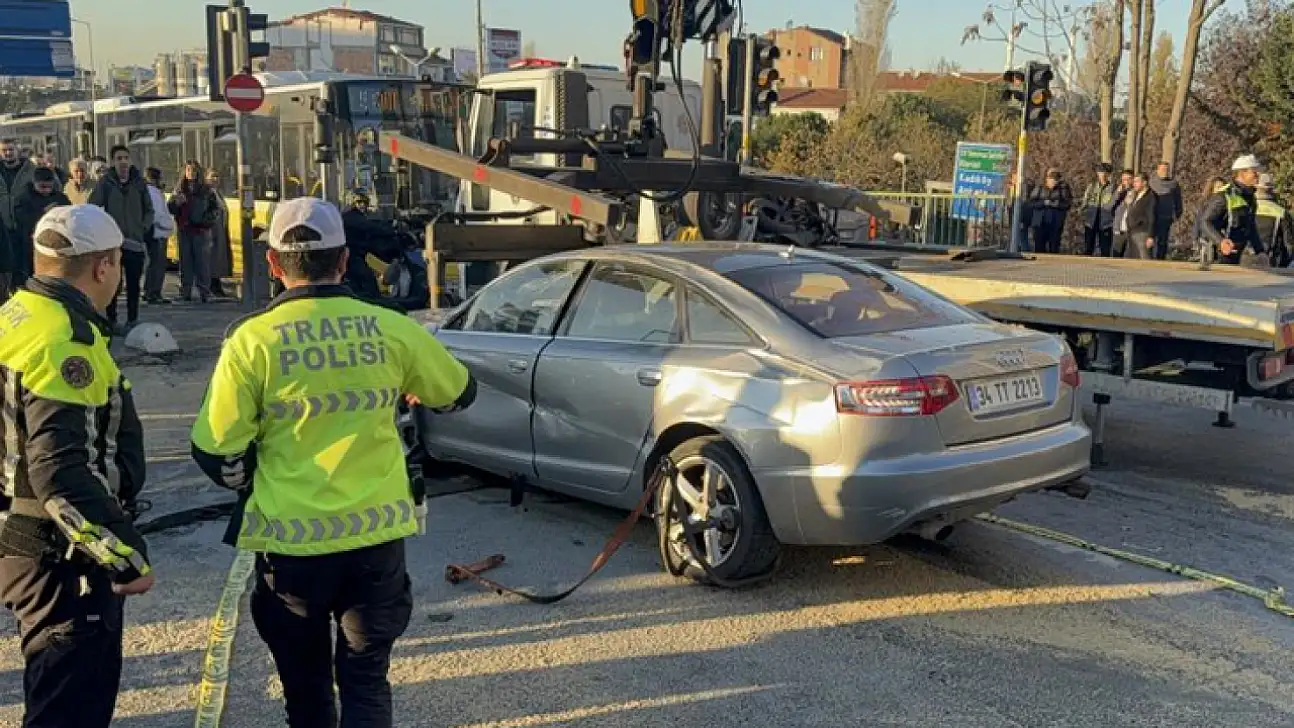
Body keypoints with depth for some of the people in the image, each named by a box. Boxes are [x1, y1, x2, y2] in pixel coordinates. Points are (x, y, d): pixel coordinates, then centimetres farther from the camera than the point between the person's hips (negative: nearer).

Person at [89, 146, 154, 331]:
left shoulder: (139, 182, 7)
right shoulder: (105, 182, -1)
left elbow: (149, 210, 15)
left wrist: (144, 227, 3)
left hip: (135, 241, 2)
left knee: (133, 284, 5)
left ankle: (132, 320, 14)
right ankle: (112, 321, 6)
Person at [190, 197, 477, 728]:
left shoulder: (252, 339, -9)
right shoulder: (391, 329, -3)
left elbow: (217, 452, -6)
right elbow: (458, 394, 13)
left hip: (292, 540, -1)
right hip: (377, 535, 1)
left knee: (307, 685, 19)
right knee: (366, 678, 12)